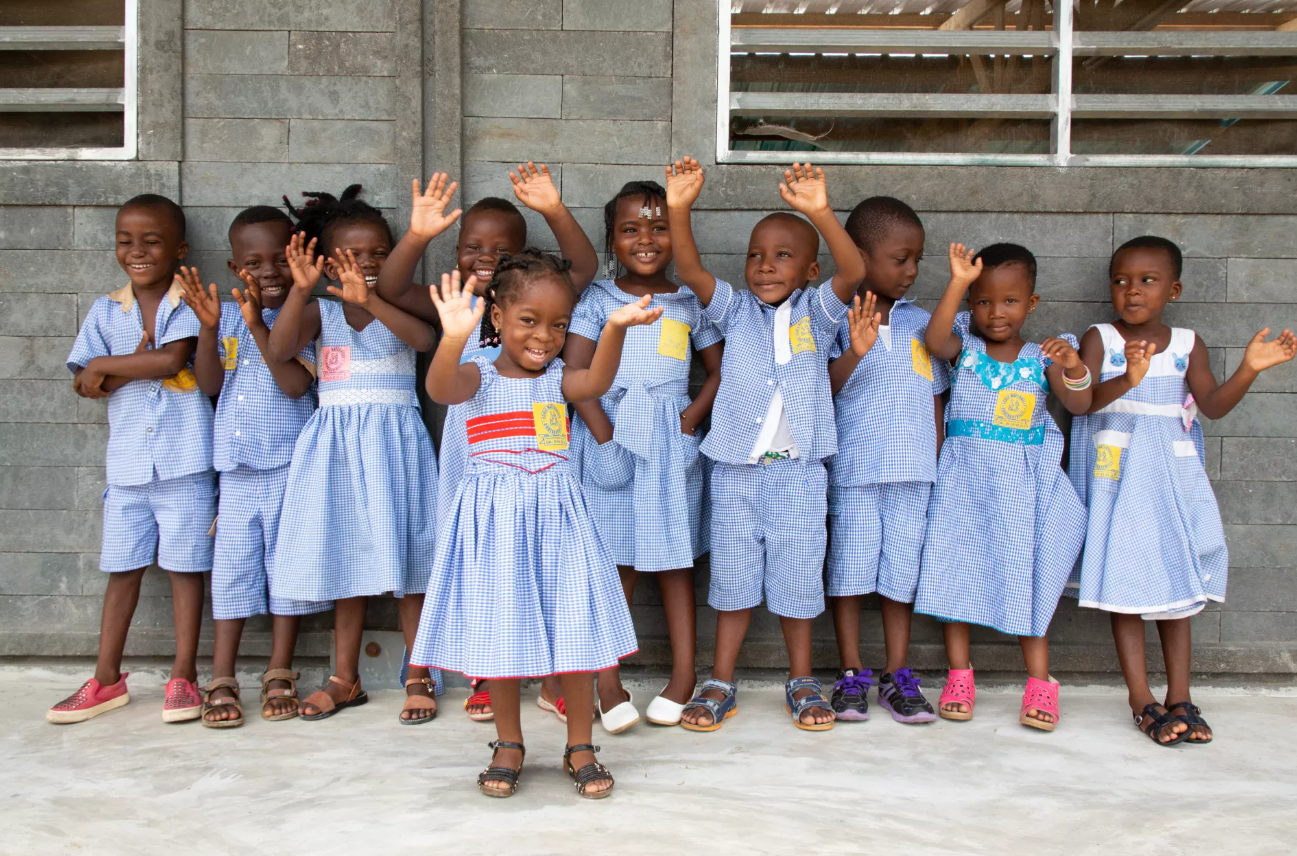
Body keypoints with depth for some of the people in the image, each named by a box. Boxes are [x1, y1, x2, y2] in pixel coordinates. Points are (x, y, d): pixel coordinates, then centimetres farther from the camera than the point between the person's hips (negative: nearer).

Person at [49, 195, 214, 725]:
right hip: (128, 459, 4)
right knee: (122, 567, 10)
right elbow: (84, 383, 3)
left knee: (185, 565, 3)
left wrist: (105, 367, -8)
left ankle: (183, 677, 13)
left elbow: (173, 359, -17)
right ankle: (107, 680, 20)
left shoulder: (190, 304, -2)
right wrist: (137, 368, -13)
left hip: (184, 457, -3)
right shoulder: (105, 311, 9)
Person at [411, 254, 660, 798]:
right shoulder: (479, 376, 0)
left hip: (555, 513, 2)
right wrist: (454, 338, -43)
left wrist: (615, 329, -35)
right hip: (494, 518, -1)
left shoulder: (558, 379, 6)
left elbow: (597, 381, -17)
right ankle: (508, 746, 22)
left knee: (575, 627, 1)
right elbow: (440, 389, -23)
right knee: (500, 629, 6)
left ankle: (580, 747, 15)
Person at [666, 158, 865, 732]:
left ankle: (801, 681, 26)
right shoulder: (735, 311, 4)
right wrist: (679, 211, -27)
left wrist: (820, 214, -34)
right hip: (735, 469, 1)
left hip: (798, 471, -1)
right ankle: (721, 684, 23)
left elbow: (854, 272, -18)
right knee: (733, 577, 11)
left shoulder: (816, 312, 0)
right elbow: (690, 272, -10)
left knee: (797, 576, 8)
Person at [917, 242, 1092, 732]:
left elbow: (1079, 405, -6)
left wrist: (1074, 368, -26)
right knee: (956, 567, 1)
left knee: (1026, 573, 1)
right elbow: (934, 340, -20)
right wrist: (957, 284, -31)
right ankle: (959, 676, 12)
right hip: (965, 476, 0)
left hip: (1024, 479, 0)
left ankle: (1040, 683, 8)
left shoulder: (1041, 357, 3)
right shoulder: (965, 347, 2)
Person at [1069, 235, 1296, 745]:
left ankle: (1180, 697, 15)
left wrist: (1249, 369, -20)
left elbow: (1212, 405, -5)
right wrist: (1127, 380, -37)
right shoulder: (1100, 339, -4)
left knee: (1176, 576, 7)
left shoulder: (1187, 345, 5)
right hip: (1118, 470, -3)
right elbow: (1083, 398, -18)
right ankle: (1142, 700, 2)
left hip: (1171, 473, 3)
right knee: (1125, 577, -4)